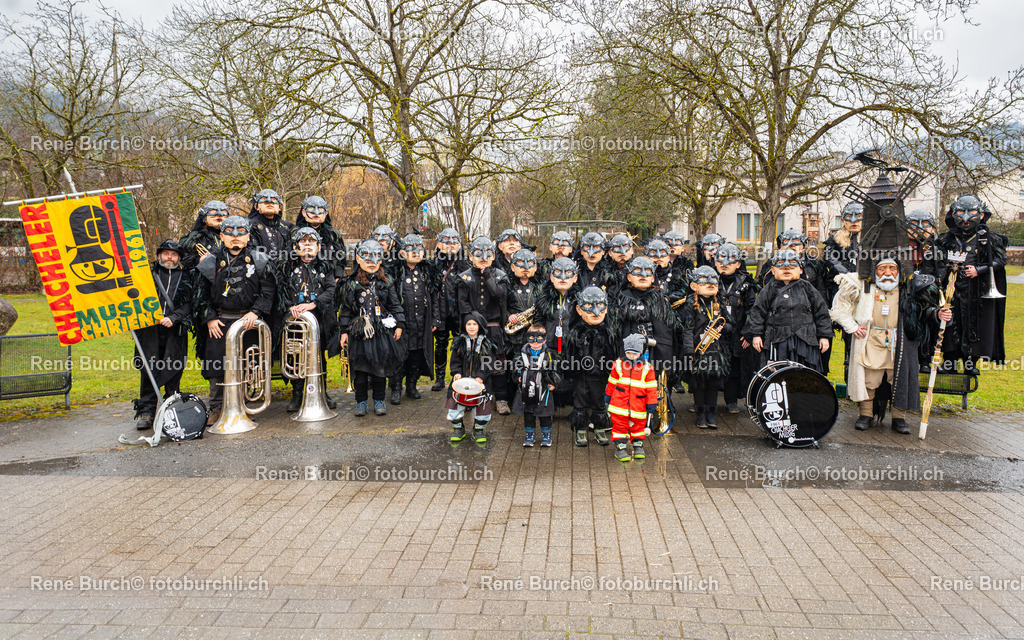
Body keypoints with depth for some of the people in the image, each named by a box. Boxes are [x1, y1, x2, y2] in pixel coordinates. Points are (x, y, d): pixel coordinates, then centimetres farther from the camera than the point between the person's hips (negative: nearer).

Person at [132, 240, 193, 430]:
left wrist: (173, 318, -12)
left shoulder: (185, 278, 12)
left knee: (173, 372, 2)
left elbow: (188, 305, 4)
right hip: (150, 330, 0)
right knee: (149, 371, -5)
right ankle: (146, 413, -1)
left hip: (175, 331, 0)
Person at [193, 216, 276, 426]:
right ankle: (217, 408, 10)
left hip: (248, 320, -1)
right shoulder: (211, 262, 7)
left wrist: (255, 312, -10)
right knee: (217, 366, -2)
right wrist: (209, 318, 0)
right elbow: (201, 294, 10)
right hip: (219, 321, 1)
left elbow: (268, 291, 2)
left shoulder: (259, 260, 3)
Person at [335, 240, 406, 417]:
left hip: (382, 331, 1)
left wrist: (399, 325, 4)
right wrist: (344, 331, 3)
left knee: (380, 367, 5)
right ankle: (361, 401, 15)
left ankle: (379, 400, 17)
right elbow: (345, 309, 5)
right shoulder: (351, 284, 2)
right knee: (360, 368, 3)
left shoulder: (386, 282, 4)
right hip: (359, 332, 0)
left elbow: (395, 305, 9)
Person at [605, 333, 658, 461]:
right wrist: (608, 397, 15)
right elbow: (612, 383, 10)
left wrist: (651, 404, 0)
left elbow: (651, 388, 0)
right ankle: (620, 447, 11)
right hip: (619, 405, 0)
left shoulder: (647, 367, -4)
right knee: (620, 425, 2)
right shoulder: (619, 364, 0)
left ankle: (638, 445, 31)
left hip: (638, 406, 0)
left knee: (638, 425, 13)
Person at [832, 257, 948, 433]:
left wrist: (937, 314, -9)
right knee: (868, 378, 1)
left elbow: (926, 308, 12)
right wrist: (851, 326, 3)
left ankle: (899, 417, 13)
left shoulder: (908, 289, 5)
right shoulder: (865, 287, 2)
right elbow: (841, 303, 9)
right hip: (870, 341, -1)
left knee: (900, 377, 1)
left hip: (899, 342, 1)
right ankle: (866, 414, 15)